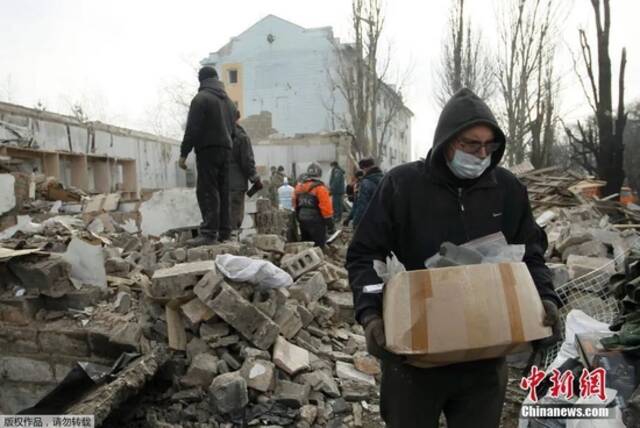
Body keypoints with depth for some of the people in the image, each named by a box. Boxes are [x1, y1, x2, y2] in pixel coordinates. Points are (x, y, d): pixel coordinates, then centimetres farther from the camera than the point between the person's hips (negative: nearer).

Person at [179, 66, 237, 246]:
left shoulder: (201, 98, -5)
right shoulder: (228, 101, 20)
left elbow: (192, 129, -11)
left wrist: (183, 154, -9)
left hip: (207, 150, -7)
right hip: (226, 150, 7)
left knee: (207, 192, -10)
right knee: (223, 192, 9)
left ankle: (209, 233, -15)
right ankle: (224, 232, 11)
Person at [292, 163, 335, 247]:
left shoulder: (299, 187, 7)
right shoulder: (320, 188, -14)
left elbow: (296, 206, 13)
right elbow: (326, 209, -16)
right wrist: (330, 225, -9)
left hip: (303, 222, 7)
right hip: (316, 222, -7)